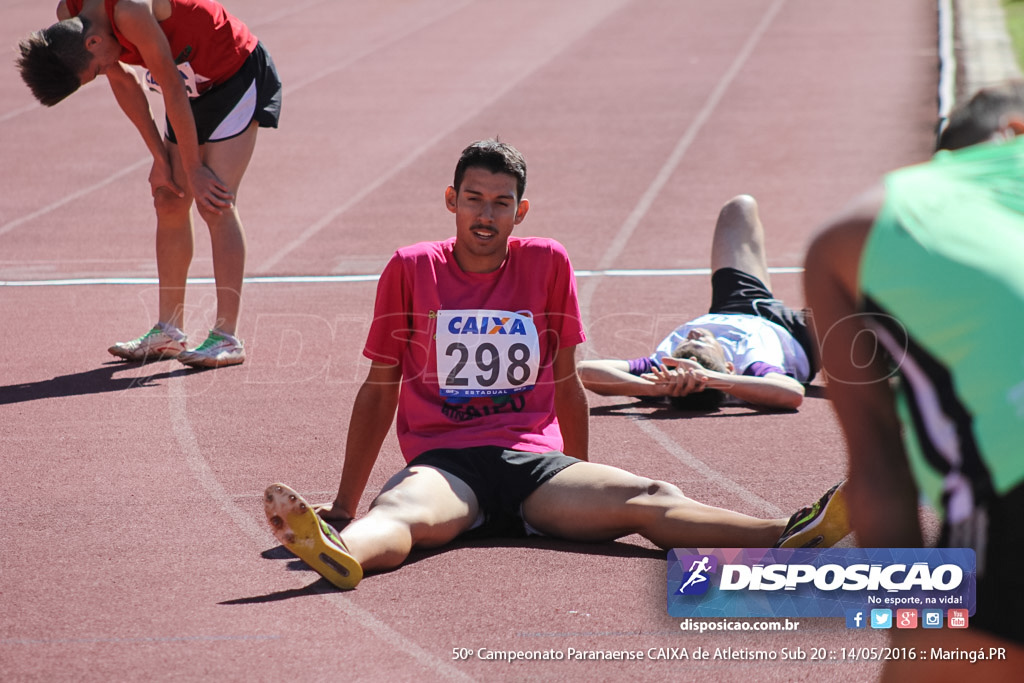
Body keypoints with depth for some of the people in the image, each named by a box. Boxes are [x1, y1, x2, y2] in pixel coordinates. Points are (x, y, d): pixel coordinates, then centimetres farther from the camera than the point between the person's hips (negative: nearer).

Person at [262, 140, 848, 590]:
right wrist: (344, 504, 13)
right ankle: (340, 551, -74)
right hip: (444, 463, -1)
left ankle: (787, 537, -49)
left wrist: (581, 487, 24)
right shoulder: (411, 269, 7)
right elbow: (379, 390, 12)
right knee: (402, 511, -38)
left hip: (535, 458, 1)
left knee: (648, 499, -25)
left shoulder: (547, 263, 10)